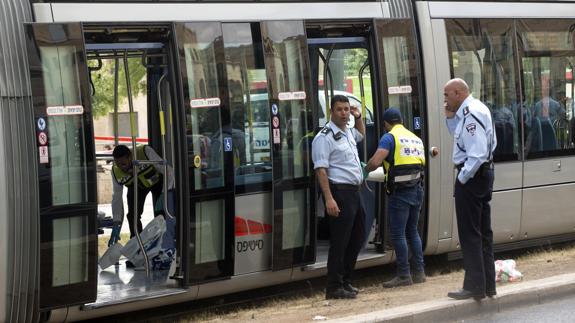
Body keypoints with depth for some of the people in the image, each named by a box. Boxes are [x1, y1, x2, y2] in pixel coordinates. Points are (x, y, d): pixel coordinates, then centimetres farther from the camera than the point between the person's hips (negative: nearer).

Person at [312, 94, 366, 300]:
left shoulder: (347, 133, 15)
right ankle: (334, 288, -1)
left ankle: (345, 281, 24)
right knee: (339, 241, -7)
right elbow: (321, 169, -19)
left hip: (354, 192, 9)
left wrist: (358, 118, 22)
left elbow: (361, 134, 41)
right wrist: (329, 199, -26)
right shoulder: (325, 137, -12)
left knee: (356, 238, 14)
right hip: (339, 192, -9)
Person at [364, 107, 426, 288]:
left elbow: (375, 162, -19)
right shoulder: (416, 139, 16)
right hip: (417, 190, 7)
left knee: (398, 233, -1)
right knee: (412, 231, 17)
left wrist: (365, 169, 2)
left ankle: (404, 275, 0)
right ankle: (419, 272, 17)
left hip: (400, 192, -7)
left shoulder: (389, 138, -7)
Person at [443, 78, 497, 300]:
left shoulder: (471, 114, -19)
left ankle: (475, 286, -2)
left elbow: (477, 154, -25)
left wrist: (462, 178, -18)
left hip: (471, 176, -10)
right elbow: (458, 136, 25)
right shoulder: (477, 108, 13)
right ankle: (488, 284, 21)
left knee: (469, 234, -4)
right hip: (484, 173, 10)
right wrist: (450, 117, 11)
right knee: (483, 232, 14)